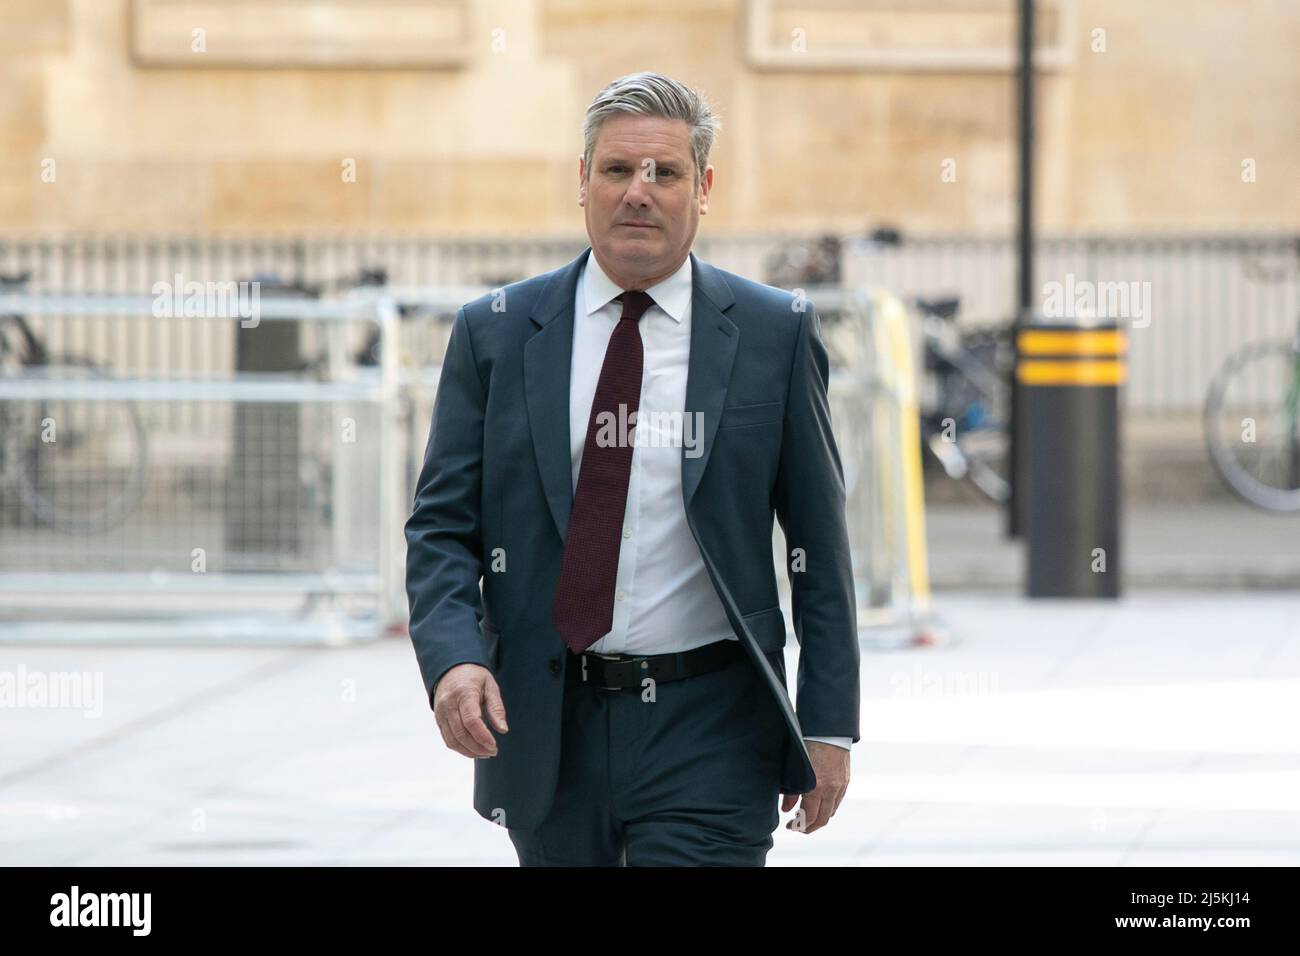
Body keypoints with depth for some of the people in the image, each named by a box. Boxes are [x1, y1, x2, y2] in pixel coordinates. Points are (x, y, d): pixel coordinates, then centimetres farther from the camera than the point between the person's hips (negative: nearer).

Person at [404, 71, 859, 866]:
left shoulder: (773, 334, 2)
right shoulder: (495, 334, 5)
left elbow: (819, 540, 4)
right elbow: (441, 526, 4)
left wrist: (829, 723, -1)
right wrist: (452, 658, -15)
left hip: (708, 729, -2)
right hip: (546, 730, 2)